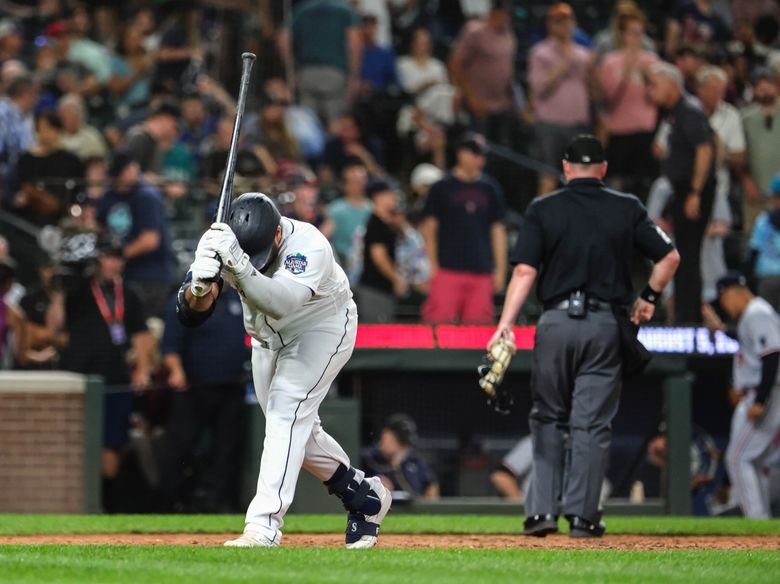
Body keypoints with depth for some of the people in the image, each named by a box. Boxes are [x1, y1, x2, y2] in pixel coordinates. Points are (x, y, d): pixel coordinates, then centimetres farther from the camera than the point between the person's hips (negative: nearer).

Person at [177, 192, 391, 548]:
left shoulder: (309, 246, -37)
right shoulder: (218, 243, -25)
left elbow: (279, 303, -52)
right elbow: (191, 313, -30)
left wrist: (240, 266, -66)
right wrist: (199, 284, -53)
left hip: (320, 329, -6)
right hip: (267, 338, 6)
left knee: (286, 415, -21)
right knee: (297, 430, 14)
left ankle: (263, 527, -27)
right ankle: (365, 498, 32)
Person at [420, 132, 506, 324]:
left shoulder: (491, 189, 14)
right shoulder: (442, 187, 5)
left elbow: (498, 230, 16)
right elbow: (429, 227, 5)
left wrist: (500, 270, 10)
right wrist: (433, 266, -3)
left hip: (481, 272, 3)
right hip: (447, 270, -3)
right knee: (439, 322, -14)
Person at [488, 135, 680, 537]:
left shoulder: (542, 210, -1)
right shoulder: (627, 209, 3)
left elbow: (524, 271, -9)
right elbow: (669, 256, 3)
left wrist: (506, 324, -13)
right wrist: (649, 298, 17)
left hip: (556, 323, 0)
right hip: (607, 325, 0)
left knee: (547, 418, 12)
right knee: (591, 422, 4)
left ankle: (541, 508, 5)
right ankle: (582, 515, 3)